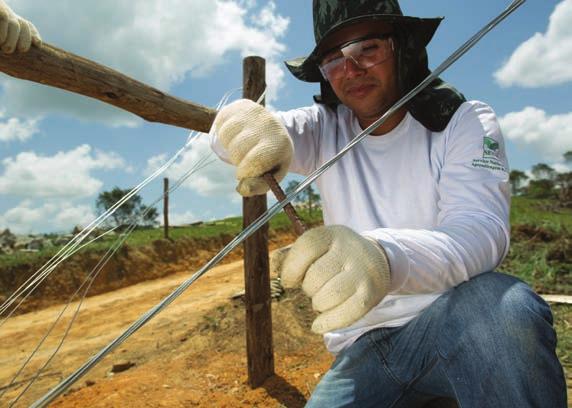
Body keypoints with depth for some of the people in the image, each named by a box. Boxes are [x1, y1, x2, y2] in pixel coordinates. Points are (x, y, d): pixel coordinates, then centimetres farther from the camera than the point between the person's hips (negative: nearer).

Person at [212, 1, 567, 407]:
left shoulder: (466, 122, -4)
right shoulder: (325, 130, 4)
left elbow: (481, 231, -21)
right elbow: (236, 138, -10)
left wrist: (386, 257, -43)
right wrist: (245, 121, -36)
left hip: (453, 326, -2)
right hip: (364, 346, 3)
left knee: (501, 305, -32)